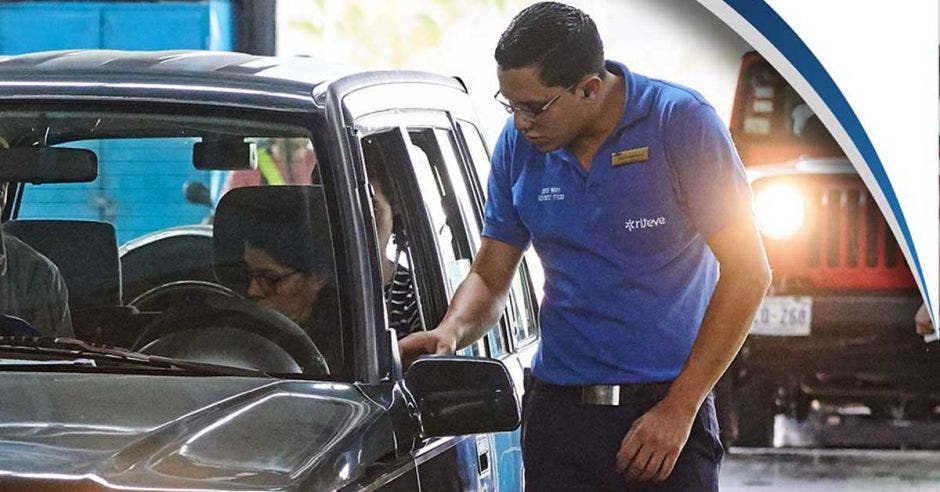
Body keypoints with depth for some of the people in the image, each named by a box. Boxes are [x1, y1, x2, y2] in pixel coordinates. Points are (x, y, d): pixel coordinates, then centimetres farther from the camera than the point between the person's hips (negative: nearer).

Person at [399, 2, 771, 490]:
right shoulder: (518, 145, 6)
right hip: (556, 411, 4)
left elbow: (747, 272, -8)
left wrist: (679, 408, -11)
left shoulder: (681, 122, -8)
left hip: (665, 414, -3)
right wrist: (451, 331, -9)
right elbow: (489, 276, 14)